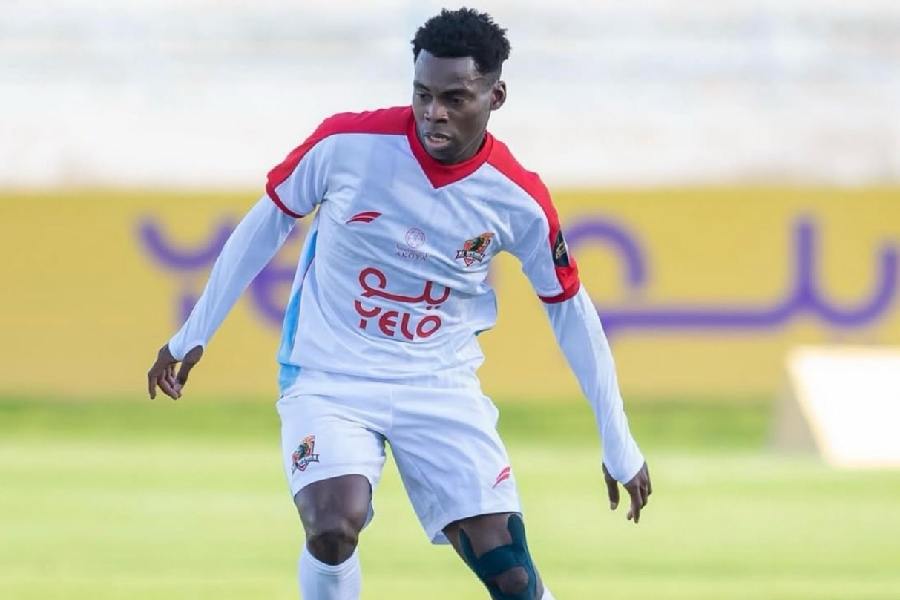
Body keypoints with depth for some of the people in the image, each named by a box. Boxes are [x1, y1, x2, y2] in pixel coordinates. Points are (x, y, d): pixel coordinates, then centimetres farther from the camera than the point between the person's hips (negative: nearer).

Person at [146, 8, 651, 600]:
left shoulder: (519, 200, -10)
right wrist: (194, 334, 8)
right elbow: (267, 223, 2)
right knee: (334, 528, -28)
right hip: (330, 378, -1)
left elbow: (571, 311, 4)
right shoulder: (347, 144, -14)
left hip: (441, 386, 1)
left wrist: (619, 448, 9)